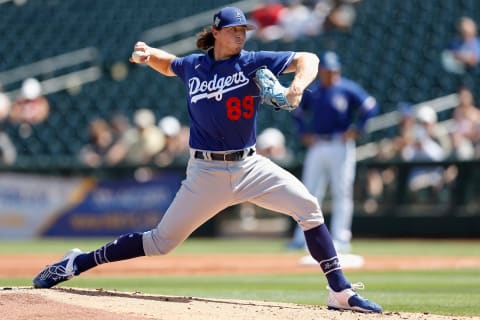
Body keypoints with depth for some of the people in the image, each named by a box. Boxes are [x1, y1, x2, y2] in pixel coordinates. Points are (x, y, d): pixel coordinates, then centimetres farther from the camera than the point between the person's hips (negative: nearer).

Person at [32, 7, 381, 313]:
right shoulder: (192, 66, 3)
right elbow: (168, 63, 27)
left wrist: (298, 86, -31)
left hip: (250, 165, 1)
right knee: (162, 241, 0)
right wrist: (148, 54, 5)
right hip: (207, 172, -1)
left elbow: (307, 58, -10)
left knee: (307, 206, -17)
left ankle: (341, 292, -11)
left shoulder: (253, 63, -3)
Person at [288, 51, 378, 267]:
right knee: (310, 192, 2)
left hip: (340, 146, -4)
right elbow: (298, 112, 22)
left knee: (342, 193, -4)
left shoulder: (348, 89, -3)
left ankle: (340, 240, -3)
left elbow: (370, 107, -4)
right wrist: (303, 134, 9)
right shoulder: (311, 92, 9)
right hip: (316, 146, 4)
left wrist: (356, 130, -10)